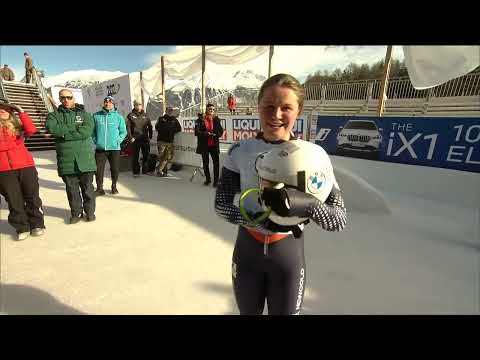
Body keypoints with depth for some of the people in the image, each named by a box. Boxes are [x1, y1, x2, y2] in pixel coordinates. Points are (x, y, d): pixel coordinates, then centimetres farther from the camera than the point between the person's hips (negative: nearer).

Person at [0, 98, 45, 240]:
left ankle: (37, 225, 18)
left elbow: (31, 130, -13)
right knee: (14, 201, 5)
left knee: (32, 197, 5)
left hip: (26, 166, -1)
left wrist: (21, 112, -9)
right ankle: (22, 228, 16)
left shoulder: (16, 124, 9)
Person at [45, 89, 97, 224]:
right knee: (71, 188, 9)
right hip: (66, 158, 2)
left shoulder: (85, 114, 7)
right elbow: (51, 127, -12)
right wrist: (75, 128, -11)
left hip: (85, 157, -1)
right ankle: (76, 213, 23)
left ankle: (89, 211, 20)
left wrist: (64, 134, -8)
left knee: (87, 187, 6)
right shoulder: (54, 115, 11)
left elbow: (86, 131, -11)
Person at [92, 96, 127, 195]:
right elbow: (92, 130, 11)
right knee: (98, 169, -1)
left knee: (115, 168, 6)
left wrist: (118, 140, -5)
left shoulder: (119, 117, 4)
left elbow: (123, 132, 6)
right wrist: (95, 141, 1)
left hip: (114, 148, 0)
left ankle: (114, 186, 25)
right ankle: (99, 188, 12)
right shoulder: (96, 115, 5)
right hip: (100, 148, 1)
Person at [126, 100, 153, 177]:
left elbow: (150, 126, 16)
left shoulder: (145, 115, 12)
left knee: (146, 155, 6)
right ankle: (136, 172, 9)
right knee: (135, 156, 1)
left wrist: (150, 136, 7)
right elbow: (128, 127, -1)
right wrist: (130, 137, -10)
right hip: (135, 139, -3)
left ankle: (145, 170, 18)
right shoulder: (130, 115, 3)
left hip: (145, 139, 3)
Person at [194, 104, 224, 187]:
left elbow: (221, 131, 4)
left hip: (214, 144, 0)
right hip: (204, 145, 0)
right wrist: (205, 134, -20)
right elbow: (197, 132, -5)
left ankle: (216, 180, 5)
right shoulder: (200, 119, 1)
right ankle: (208, 179, 27)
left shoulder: (216, 119, 7)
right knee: (205, 163, 10)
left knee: (216, 162, -5)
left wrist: (215, 135, -15)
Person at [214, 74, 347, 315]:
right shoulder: (240, 151, -10)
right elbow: (221, 205, -8)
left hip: (289, 253, -1)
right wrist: (261, 220, -24)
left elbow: (340, 218, -13)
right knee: (248, 312, 26)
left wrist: (307, 203, -35)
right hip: (246, 250, 2)